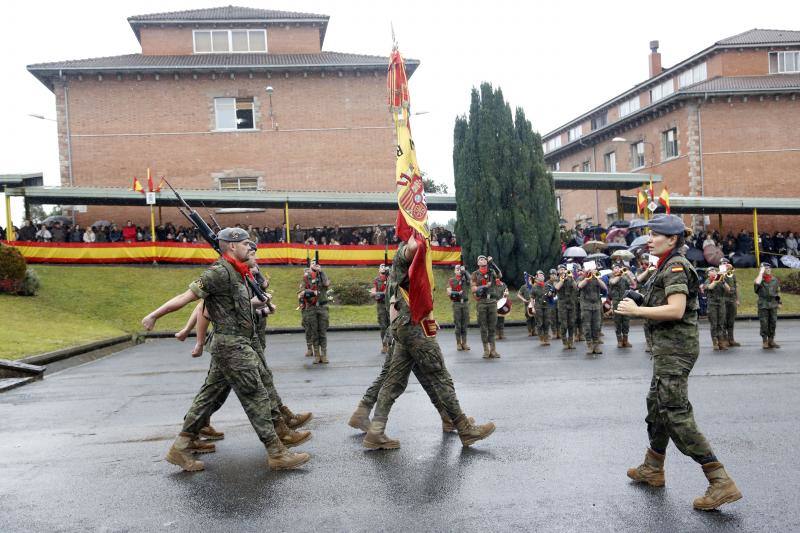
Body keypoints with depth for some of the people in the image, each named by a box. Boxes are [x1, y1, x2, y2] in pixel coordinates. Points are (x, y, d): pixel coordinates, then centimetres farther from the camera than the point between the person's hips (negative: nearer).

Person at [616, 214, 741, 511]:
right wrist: (637, 307, 8)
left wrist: (637, 310, -18)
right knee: (657, 406, 20)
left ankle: (721, 482, -8)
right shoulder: (668, 267, 16)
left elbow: (675, 309, -26)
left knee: (675, 414, -11)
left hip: (675, 349, -11)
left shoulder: (675, 267, -15)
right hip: (668, 348, 11)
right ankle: (652, 470, 35)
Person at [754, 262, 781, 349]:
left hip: (773, 304, 4)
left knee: (773, 323, 6)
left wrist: (779, 302, 14)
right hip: (763, 305, -4)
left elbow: (778, 291, 18)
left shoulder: (775, 280, 10)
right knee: (764, 324, -2)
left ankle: (771, 340, 16)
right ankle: (764, 342, 5)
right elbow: (757, 283, -28)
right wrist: (761, 272, -17)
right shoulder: (760, 279, -2)